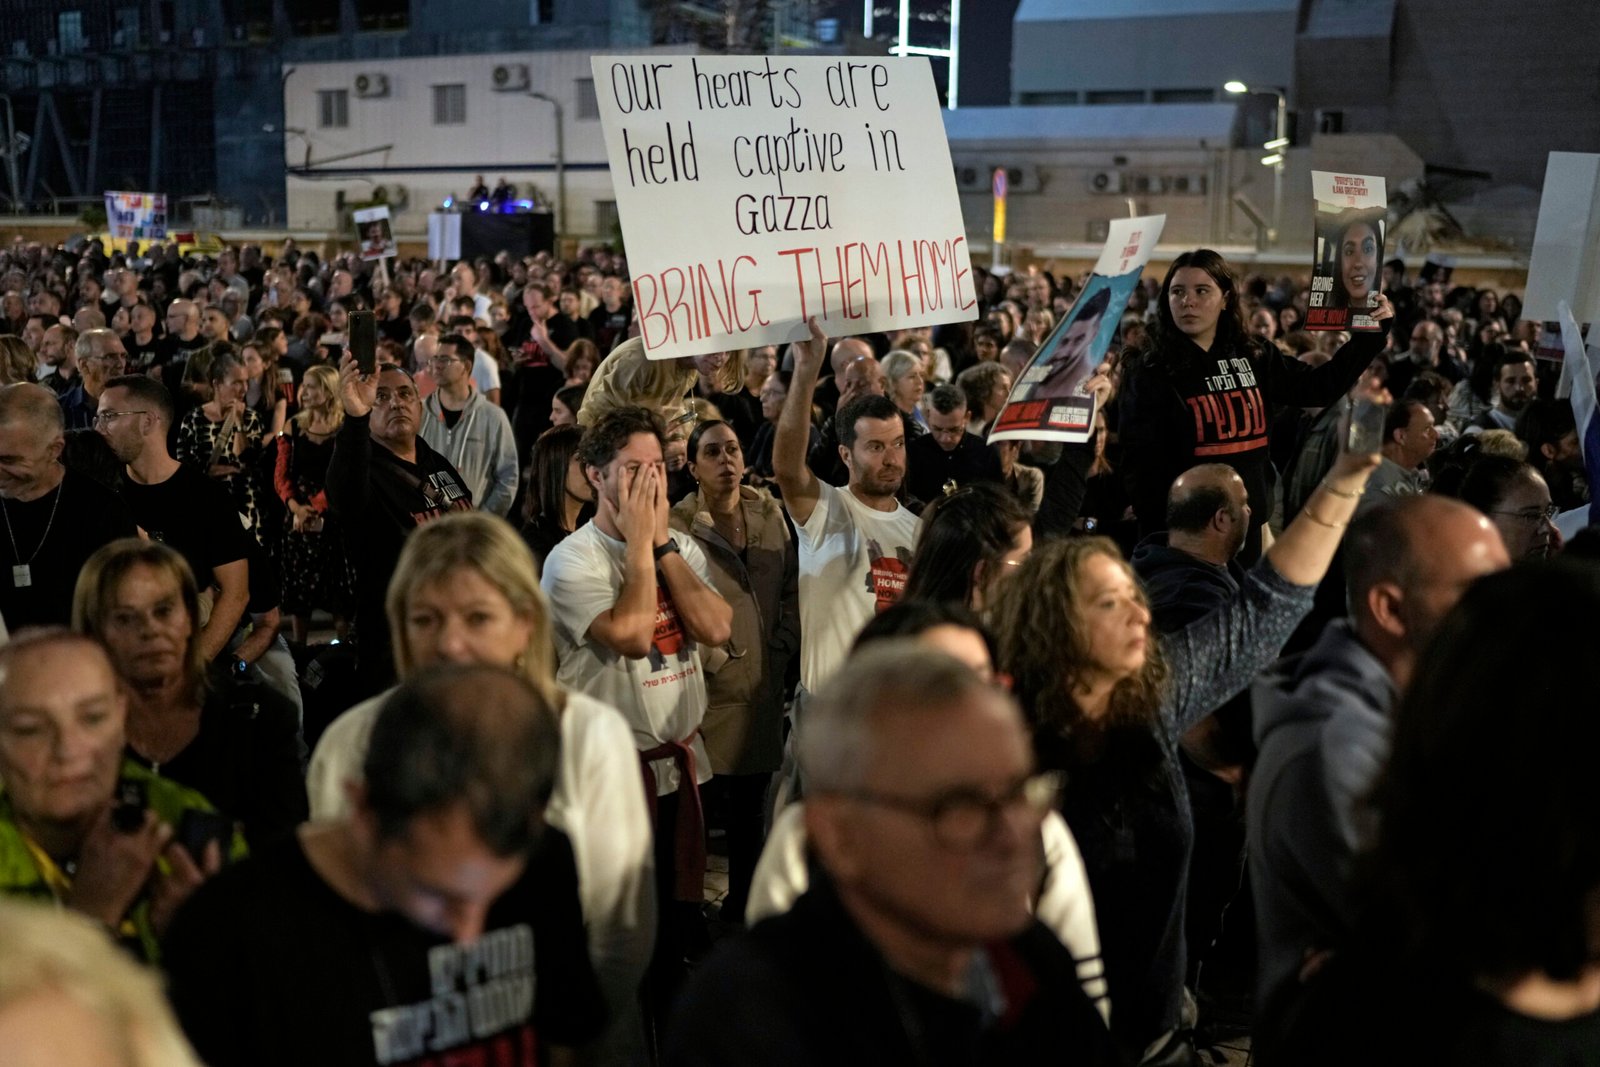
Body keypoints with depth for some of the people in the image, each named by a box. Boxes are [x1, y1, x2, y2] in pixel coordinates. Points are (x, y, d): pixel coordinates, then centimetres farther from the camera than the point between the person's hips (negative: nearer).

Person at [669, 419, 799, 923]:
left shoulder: (769, 512, 8)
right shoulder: (677, 526, -10)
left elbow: (792, 584, 12)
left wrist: (783, 646, 3)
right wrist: (715, 660, -12)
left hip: (764, 686, 5)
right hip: (710, 689, -5)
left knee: (750, 806, 15)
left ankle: (743, 908, 28)